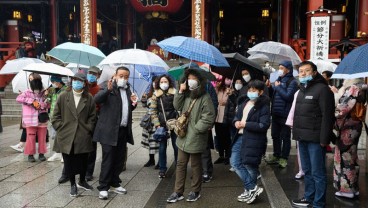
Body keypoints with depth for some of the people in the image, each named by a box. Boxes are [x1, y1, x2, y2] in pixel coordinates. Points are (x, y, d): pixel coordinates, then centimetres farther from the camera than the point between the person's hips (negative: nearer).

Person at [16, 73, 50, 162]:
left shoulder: (44, 94, 4)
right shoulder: (27, 93, 1)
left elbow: (48, 105, 6)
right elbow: (18, 98, -14)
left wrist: (42, 105, -15)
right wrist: (31, 101, -17)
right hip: (31, 120, -2)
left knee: (42, 138, 7)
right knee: (31, 137, 2)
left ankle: (41, 153, 18)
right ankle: (30, 154, 12)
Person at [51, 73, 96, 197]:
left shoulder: (89, 98, 2)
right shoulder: (63, 97, 1)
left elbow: (92, 117, 5)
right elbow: (56, 116, 3)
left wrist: (88, 129, -3)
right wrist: (61, 129, -4)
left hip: (83, 137, 1)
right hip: (66, 137, 0)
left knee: (83, 161, 11)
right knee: (69, 162, 7)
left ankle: (82, 181, 34)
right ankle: (73, 184, 24)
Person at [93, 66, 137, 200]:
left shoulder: (127, 90, 15)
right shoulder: (107, 88, -6)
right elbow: (97, 99, -23)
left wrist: (133, 103, 3)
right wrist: (108, 89, -38)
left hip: (123, 130, 7)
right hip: (109, 130, -7)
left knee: (119, 159, 14)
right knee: (108, 159, -2)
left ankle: (114, 184, 28)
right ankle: (103, 187, 8)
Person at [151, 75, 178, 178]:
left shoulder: (175, 93, 1)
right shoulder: (155, 95, 2)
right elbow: (153, 111, 1)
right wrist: (157, 124, -6)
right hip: (162, 125, 1)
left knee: (176, 146, 6)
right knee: (162, 147, 7)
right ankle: (162, 169, 18)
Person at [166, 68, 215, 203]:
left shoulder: (205, 97, -13)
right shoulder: (187, 94, 10)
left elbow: (209, 117, -17)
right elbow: (177, 107, 7)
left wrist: (196, 129, -15)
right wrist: (180, 91, -3)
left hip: (195, 138, -7)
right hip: (183, 136, 7)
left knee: (195, 165, 8)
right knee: (180, 164, 10)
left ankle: (195, 192, 24)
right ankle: (178, 192, 19)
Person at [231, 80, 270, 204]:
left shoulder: (264, 106, -11)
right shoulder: (244, 102, 12)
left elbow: (264, 125, -18)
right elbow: (237, 116, 19)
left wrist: (245, 124, -18)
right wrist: (236, 122, -5)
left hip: (253, 140, -7)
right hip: (240, 137, 8)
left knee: (249, 165, 2)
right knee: (235, 163, 4)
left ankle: (250, 190, 21)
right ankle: (252, 188, 14)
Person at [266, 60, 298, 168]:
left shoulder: (292, 82, -9)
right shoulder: (278, 79, 12)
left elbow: (287, 96, -21)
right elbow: (273, 94, 16)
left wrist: (278, 87, -13)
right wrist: (270, 87, -2)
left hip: (285, 114, -7)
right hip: (275, 113, 7)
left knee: (285, 137, 5)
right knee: (275, 135, 15)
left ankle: (284, 158, 15)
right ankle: (276, 155, 28)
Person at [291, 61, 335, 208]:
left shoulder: (322, 89, -9)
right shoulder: (302, 90, 19)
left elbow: (327, 116, -15)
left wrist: (324, 139, -19)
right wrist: (297, 132, 16)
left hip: (315, 139, -8)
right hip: (303, 138, 8)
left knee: (317, 172, -2)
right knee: (307, 171, 16)